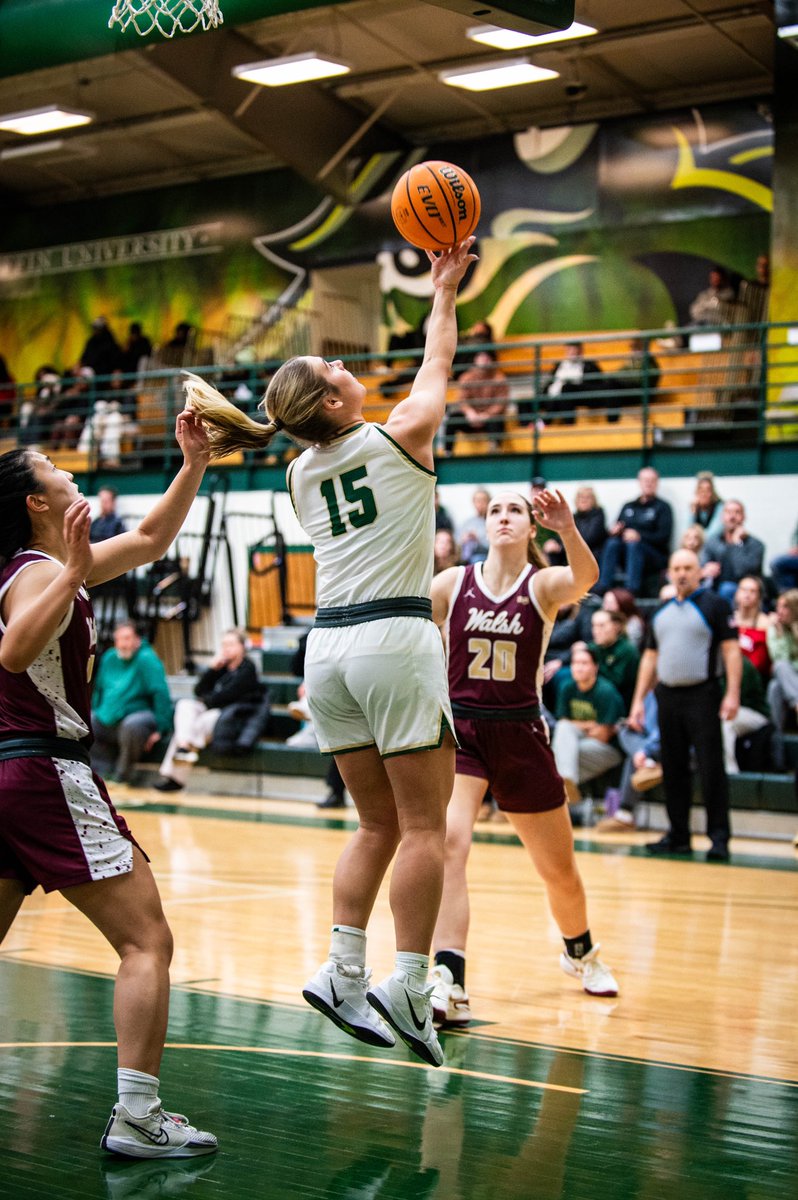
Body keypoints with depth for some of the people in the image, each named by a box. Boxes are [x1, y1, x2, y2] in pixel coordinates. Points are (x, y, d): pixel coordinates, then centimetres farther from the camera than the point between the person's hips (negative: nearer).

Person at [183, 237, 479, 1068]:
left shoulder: (302, 474, 13)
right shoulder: (398, 437, -1)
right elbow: (438, 360, 16)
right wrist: (444, 288, 32)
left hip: (328, 646, 7)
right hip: (395, 637, -6)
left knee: (378, 826, 13)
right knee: (423, 826, -2)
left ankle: (342, 973, 6)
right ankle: (406, 987, -7)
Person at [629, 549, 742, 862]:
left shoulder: (713, 605, -1)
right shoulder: (661, 612, 16)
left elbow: (731, 649, -6)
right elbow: (650, 657, 19)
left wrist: (732, 693, -16)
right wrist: (638, 700, 13)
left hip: (702, 695, -5)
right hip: (668, 696, 6)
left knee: (711, 769, -7)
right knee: (673, 770, 8)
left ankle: (719, 838, -3)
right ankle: (678, 836, 15)